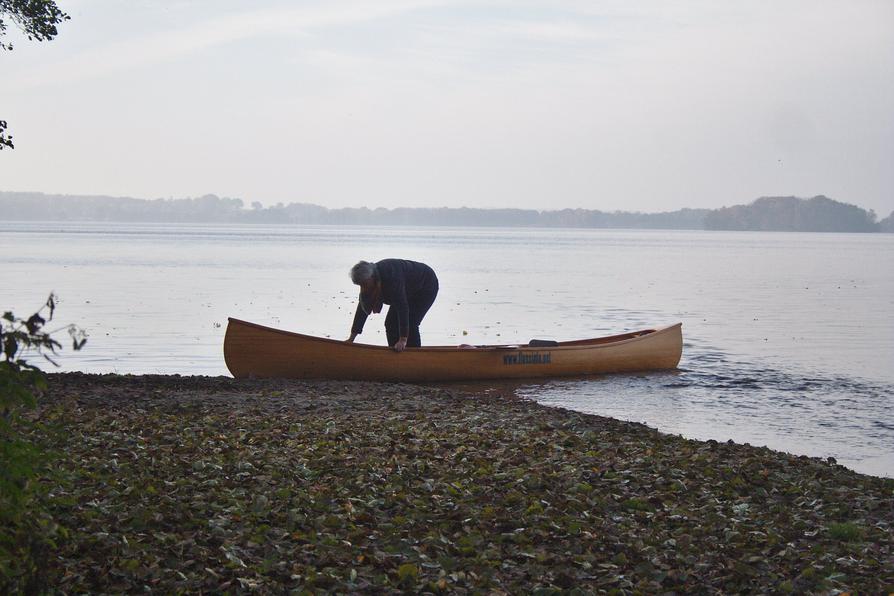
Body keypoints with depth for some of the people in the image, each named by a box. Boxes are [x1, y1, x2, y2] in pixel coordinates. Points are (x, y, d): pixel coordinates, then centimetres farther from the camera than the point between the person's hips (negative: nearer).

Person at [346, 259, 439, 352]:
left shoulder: (391, 277, -40)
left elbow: (402, 307, -42)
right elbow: (363, 308, -9)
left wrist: (403, 340, -44)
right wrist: (352, 338, -10)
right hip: (409, 293, 8)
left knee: (410, 324, -18)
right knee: (390, 323, -1)